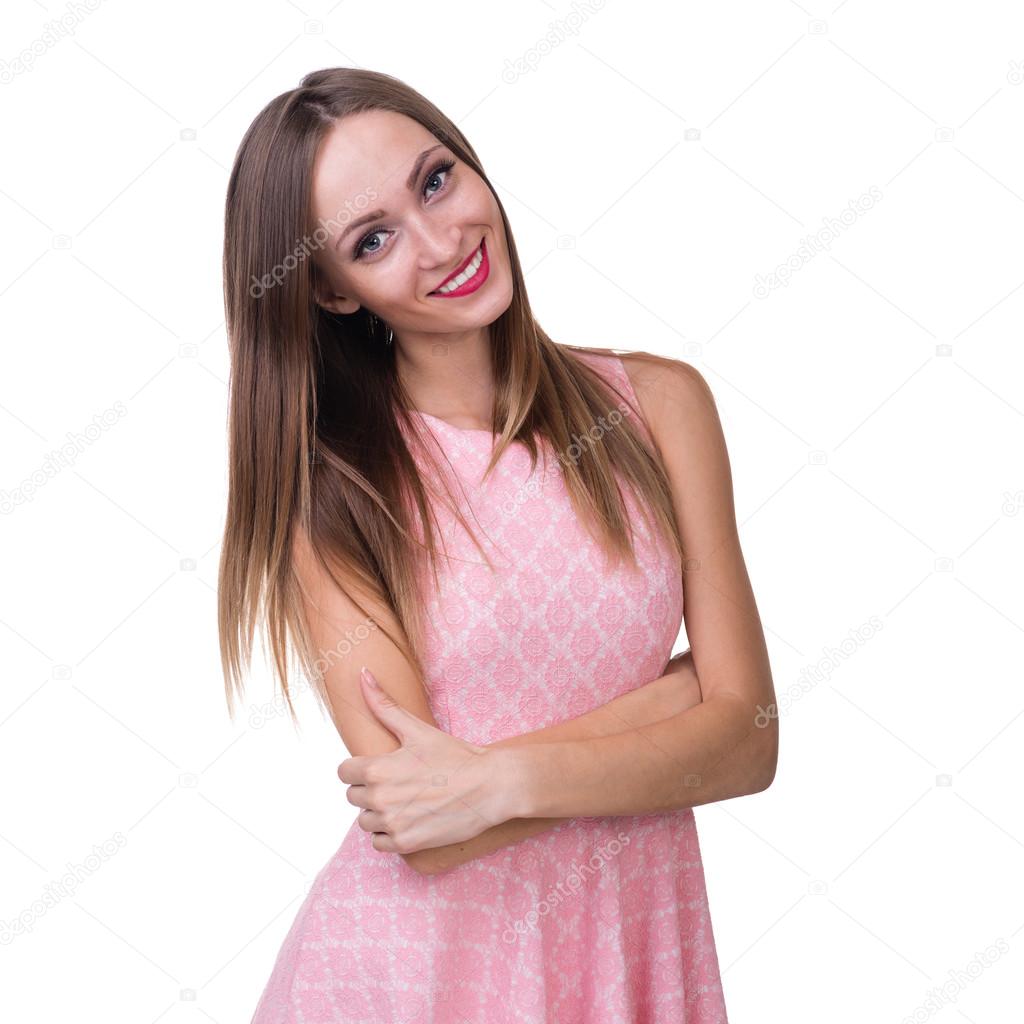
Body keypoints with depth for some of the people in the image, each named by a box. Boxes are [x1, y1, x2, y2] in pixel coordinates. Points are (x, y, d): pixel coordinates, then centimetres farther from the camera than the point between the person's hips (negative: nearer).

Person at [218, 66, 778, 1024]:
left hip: (631, 940, 2)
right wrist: (673, 696, -14)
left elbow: (748, 741, -8)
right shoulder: (326, 482, -12)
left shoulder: (657, 402, -5)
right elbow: (425, 834, -18)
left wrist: (504, 777, -20)